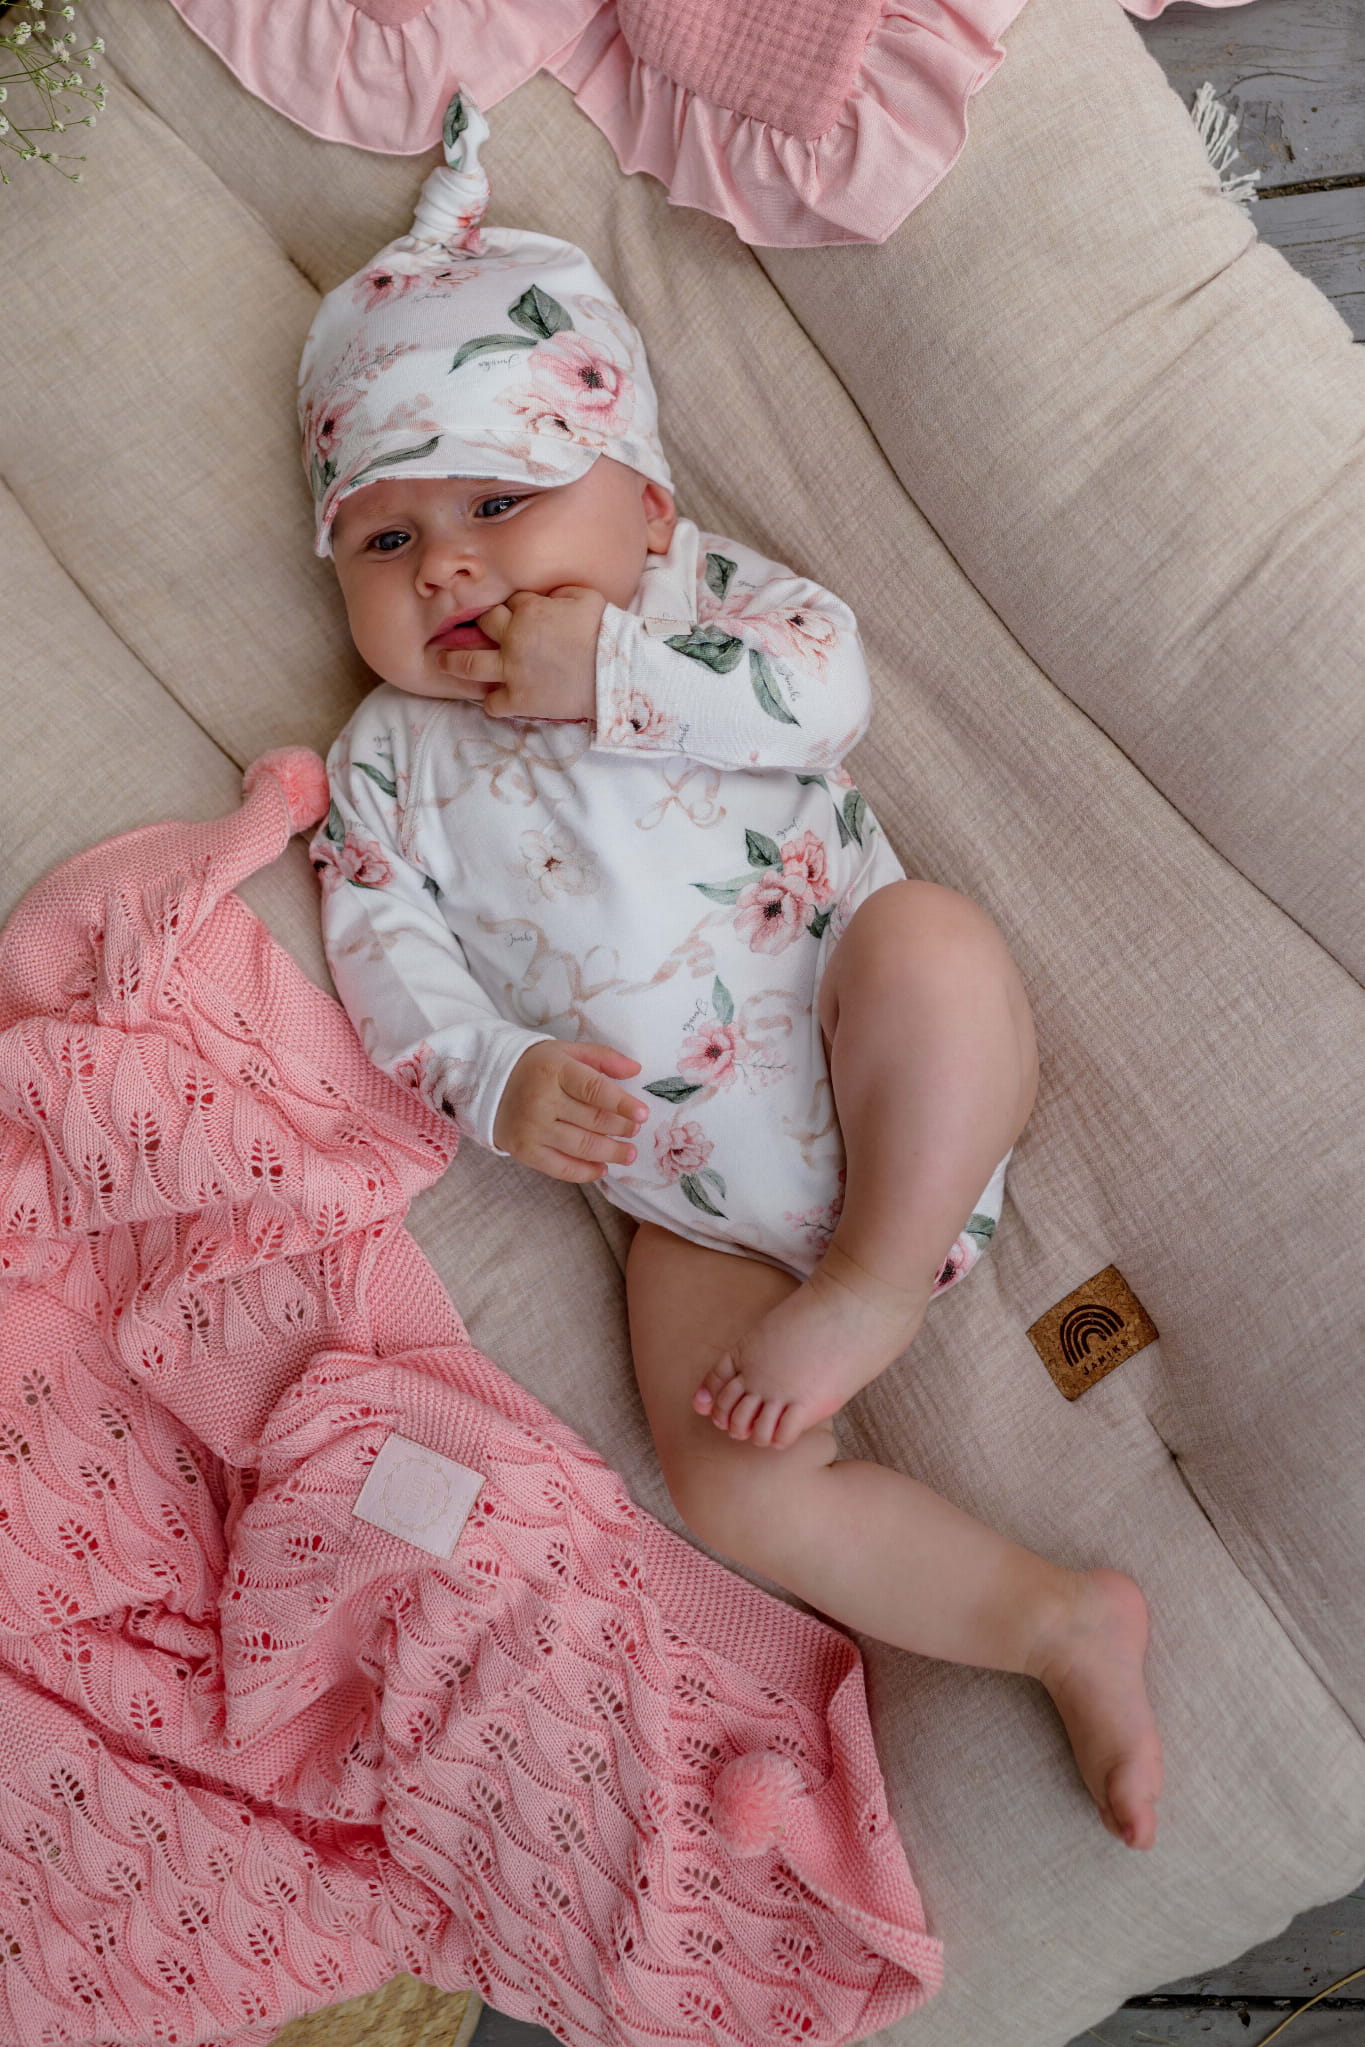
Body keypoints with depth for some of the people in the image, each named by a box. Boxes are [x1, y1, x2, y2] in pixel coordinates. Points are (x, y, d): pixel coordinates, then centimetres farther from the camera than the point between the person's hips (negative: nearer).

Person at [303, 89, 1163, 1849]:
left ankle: (870, 1288, -17)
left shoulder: (692, 586, 7)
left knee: (930, 938, -34)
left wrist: (605, 677, -17)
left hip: (877, 1086, -1)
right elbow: (386, 952, 0)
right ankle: (1059, 1624, -1)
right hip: (691, 1196, 2)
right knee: (734, 1487, -14)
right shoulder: (387, 758, 10)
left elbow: (828, 682, -12)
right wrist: (496, 1078, -18)